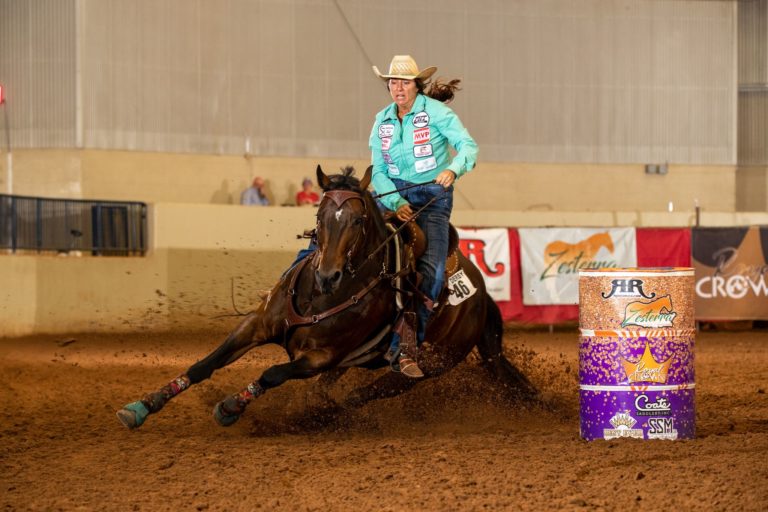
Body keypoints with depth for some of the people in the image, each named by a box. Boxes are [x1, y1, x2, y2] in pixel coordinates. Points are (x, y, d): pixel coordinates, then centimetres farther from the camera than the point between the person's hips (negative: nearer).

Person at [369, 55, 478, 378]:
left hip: (433, 196, -4)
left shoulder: (435, 111, -7)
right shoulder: (383, 120, 6)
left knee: (431, 269, -21)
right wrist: (396, 202, -13)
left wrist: (453, 169, -38)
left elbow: (468, 145, -16)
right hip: (394, 194, 4)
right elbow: (379, 170, 5)